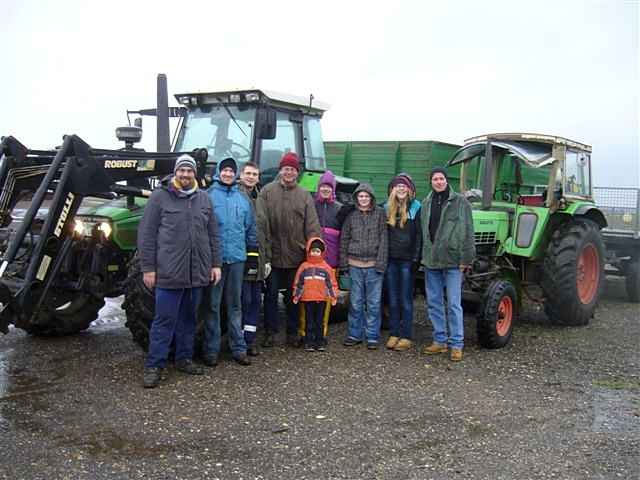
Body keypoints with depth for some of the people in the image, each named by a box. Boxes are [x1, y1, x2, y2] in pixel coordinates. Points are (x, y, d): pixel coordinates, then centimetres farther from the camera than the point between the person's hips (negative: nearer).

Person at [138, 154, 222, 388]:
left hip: (197, 273, 5)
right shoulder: (160, 197, -2)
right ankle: (153, 365, 8)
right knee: (164, 320, -1)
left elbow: (213, 235, 15)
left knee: (188, 319, 14)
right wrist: (148, 268, -7)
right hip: (168, 273, -4)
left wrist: (216, 263, 9)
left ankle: (184, 358, 27)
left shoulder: (203, 199, 11)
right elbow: (146, 235, -4)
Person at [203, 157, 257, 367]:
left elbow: (250, 228, 15)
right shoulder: (208, 196, -1)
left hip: (237, 257, 4)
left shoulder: (243, 198, 11)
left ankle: (238, 348, 16)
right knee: (213, 305, 1)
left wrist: (253, 247, 9)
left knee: (235, 304, 11)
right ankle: (211, 350, 9)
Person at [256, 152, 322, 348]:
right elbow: (261, 222, -7)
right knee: (271, 294, 7)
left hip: (296, 255, 2)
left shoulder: (305, 196, 5)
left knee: (293, 295, 11)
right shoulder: (267, 191, -1)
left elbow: (312, 226, 3)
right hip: (273, 254, -1)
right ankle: (270, 332, 18)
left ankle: (292, 333, 22)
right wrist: (264, 250, -14)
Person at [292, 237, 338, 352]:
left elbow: (332, 283, 6)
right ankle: (309, 342, 10)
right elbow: (298, 282, 11)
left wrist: (334, 296, 3)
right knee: (309, 321, 4)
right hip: (307, 299, 0)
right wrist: (296, 296, 10)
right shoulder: (304, 267, 5)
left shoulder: (326, 267, 4)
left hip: (321, 299, 0)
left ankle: (320, 342, 14)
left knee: (320, 321, 6)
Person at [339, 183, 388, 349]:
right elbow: (344, 239, 10)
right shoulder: (351, 215, 8)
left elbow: (383, 240, -2)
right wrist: (343, 263, 4)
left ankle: (372, 336, 11)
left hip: (374, 264, -2)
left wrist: (381, 263, -8)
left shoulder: (379, 213, 2)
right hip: (355, 264, 2)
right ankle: (355, 334, 17)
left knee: (374, 303, 3)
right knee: (355, 302, 6)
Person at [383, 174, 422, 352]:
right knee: (392, 299, 8)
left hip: (407, 260, -4)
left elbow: (419, 235, -4)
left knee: (406, 300, 0)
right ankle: (394, 334, 15)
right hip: (390, 259, 4)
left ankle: (406, 337, 6)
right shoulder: (387, 208, 9)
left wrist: (416, 258, -10)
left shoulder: (416, 208, -1)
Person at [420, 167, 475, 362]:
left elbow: (467, 232, -7)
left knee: (454, 304, -3)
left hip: (452, 261, -5)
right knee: (433, 302, 11)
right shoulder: (426, 203, 11)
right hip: (431, 261, 6)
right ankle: (440, 341, 22)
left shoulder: (460, 202, -4)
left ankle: (456, 344, 5)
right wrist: (423, 256, 12)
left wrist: (466, 258, -12)